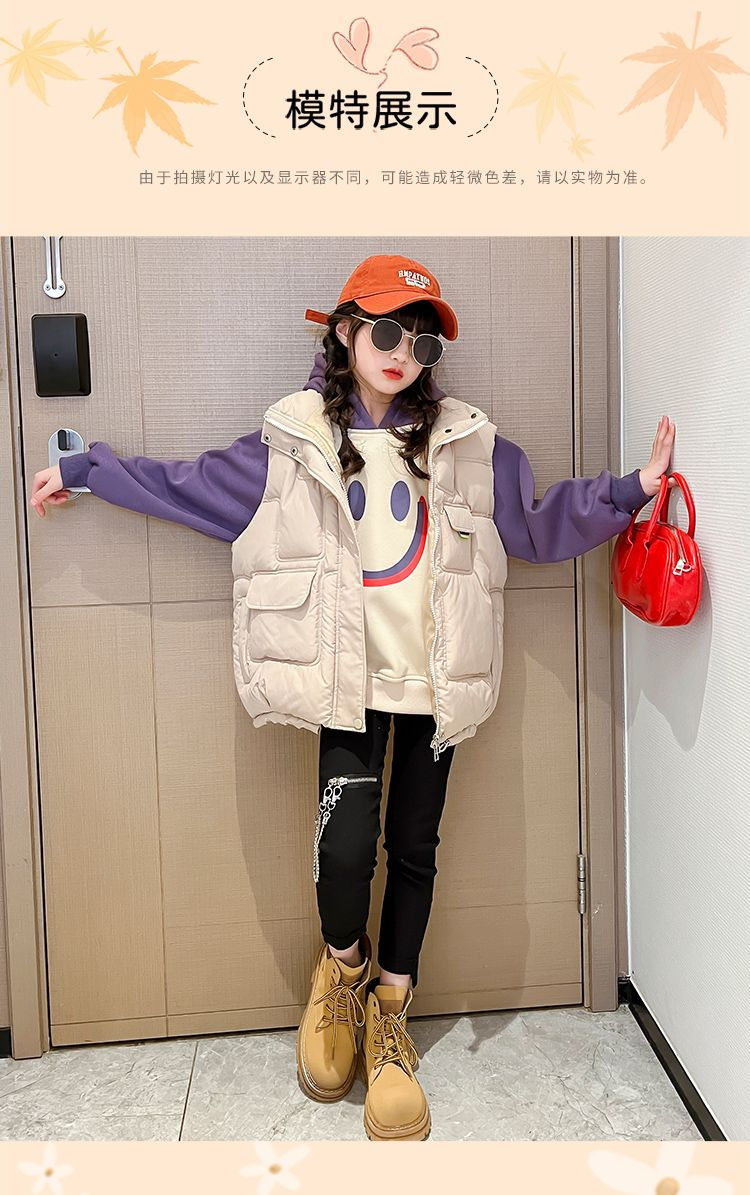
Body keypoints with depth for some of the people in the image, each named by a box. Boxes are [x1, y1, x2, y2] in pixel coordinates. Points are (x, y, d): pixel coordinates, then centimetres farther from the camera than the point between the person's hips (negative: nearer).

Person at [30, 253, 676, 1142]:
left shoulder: (467, 444, 6)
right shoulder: (291, 443, 3)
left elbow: (541, 520, 12)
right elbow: (187, 486, 11)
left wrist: (633, 490, 3)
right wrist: (84, 470, 13)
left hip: (436, 680, 2)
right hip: (349, 677, -1)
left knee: (414, 848, 9)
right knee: (345, 842, -15)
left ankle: (389, 1017, 32)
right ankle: (343, 962, 22)